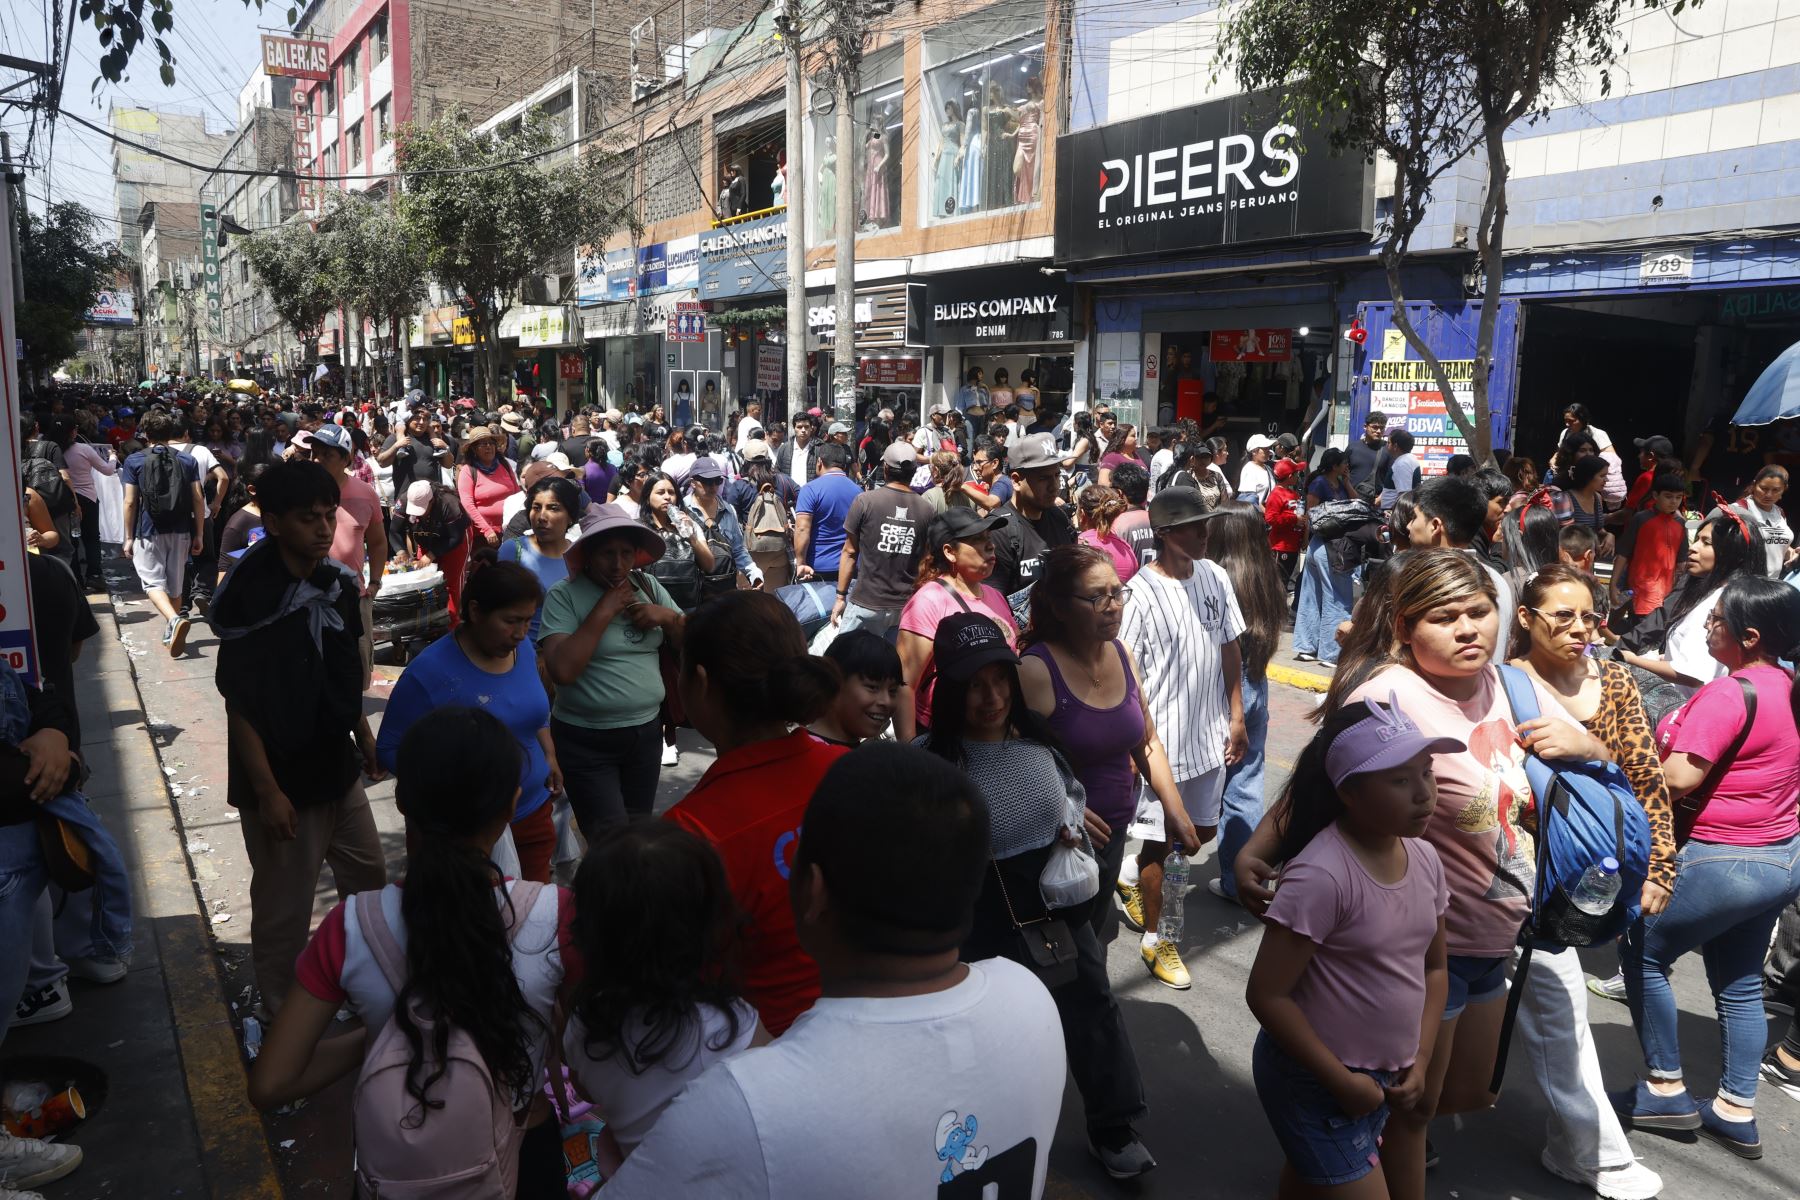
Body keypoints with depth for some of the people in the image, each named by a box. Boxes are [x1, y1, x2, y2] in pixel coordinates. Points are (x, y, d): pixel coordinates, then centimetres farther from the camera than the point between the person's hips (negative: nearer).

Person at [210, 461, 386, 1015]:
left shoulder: (340, 585, 0)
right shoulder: (251, 596, -20)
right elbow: (239, 703, -18)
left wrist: (366, 742, 16)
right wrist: (267, 791, -18)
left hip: (338, 771, 7)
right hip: (284, 783, -7)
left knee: (370, 884, 21)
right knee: (284, 913, 7)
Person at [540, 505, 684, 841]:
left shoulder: (648, 585, 4)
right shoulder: (563, 596, -12)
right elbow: (561, 671, -24)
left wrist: (668, 617, -12)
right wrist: (603, 612, -21)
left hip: (646, 731, 5)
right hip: (586, 740, -5)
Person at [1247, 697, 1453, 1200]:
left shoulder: (1424, 858, -4)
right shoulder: (1322, 875, -27)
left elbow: (1434, 967, 10)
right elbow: (1267, 994, -23)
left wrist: (1420, 1059, 0)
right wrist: (1341, 1080, -17)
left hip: (1384, 1077, 7)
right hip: (1315, 1077, -7)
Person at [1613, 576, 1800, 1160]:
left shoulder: (1729, 695, -24)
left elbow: (1677, 778, -29)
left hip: (1726, 862, -9)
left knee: (1642, 952, 8)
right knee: (1740, 981, 18)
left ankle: (1666, 1090, 17)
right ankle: (1736, 1112, 27)